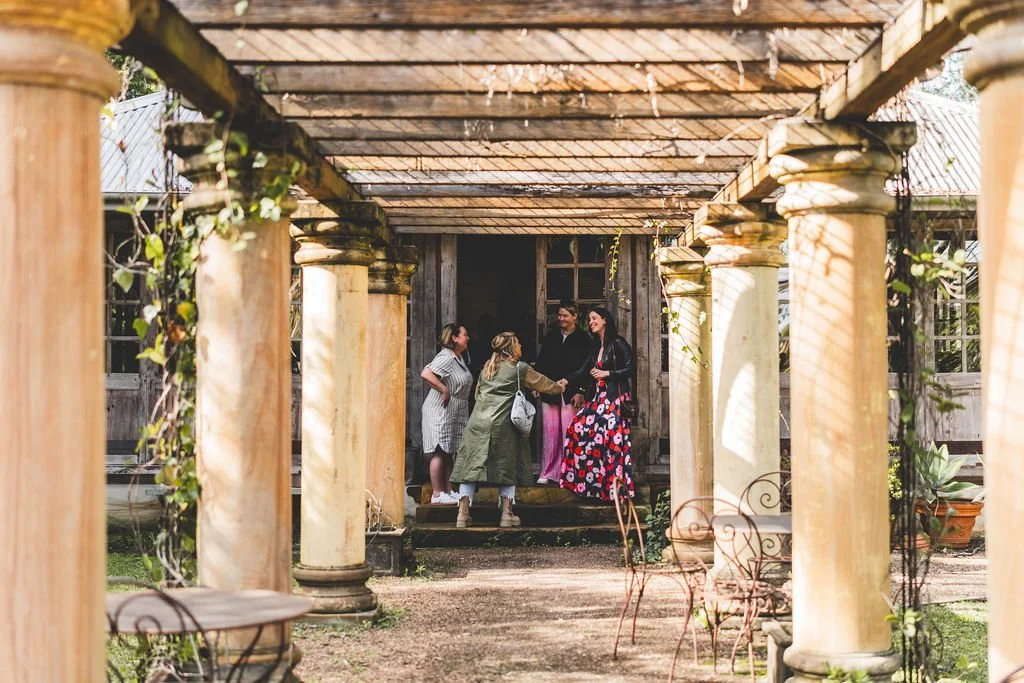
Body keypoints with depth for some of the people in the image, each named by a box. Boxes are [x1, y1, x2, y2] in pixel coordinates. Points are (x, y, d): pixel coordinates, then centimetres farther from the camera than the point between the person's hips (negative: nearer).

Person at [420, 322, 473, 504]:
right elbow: (426, 374, -29)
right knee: (440, 452, -7)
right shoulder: (446, 358, -16)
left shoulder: (459, 358, 14)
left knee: (448, 453, 12)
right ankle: (437, 494, -4)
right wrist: (444, 390, -25)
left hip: (455, 413, 10)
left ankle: (448, 491, 17)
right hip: (441, 411, -10)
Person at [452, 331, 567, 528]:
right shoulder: (520, 369, 4)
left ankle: (463, 513, 0)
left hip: (477, 422, 4)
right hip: (501, 425, -4)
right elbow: (545, 385, 17)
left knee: (471, 467, 4)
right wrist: (560, 386, 37)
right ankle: (506, 514, 7)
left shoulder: (487, 367, 18)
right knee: (507, 468, 7)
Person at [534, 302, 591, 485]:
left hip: (571, 392, -4)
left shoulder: (583, 339, 0)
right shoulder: (551, 336, 12)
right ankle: (548, 472, 8)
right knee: (550, 431, 3)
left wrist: (580, 391, -11)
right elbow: (541, 362, 15)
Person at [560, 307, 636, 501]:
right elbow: (584, 372, 19)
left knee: (612, 440, -12)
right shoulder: (597, 347, 19)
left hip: (615, 399, -8)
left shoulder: (617, 344, -6)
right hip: (599, 399, 8)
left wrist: (606, 373, -11)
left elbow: (631, 368, -12)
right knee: (578, 428, -1)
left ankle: (616, 485, -5)